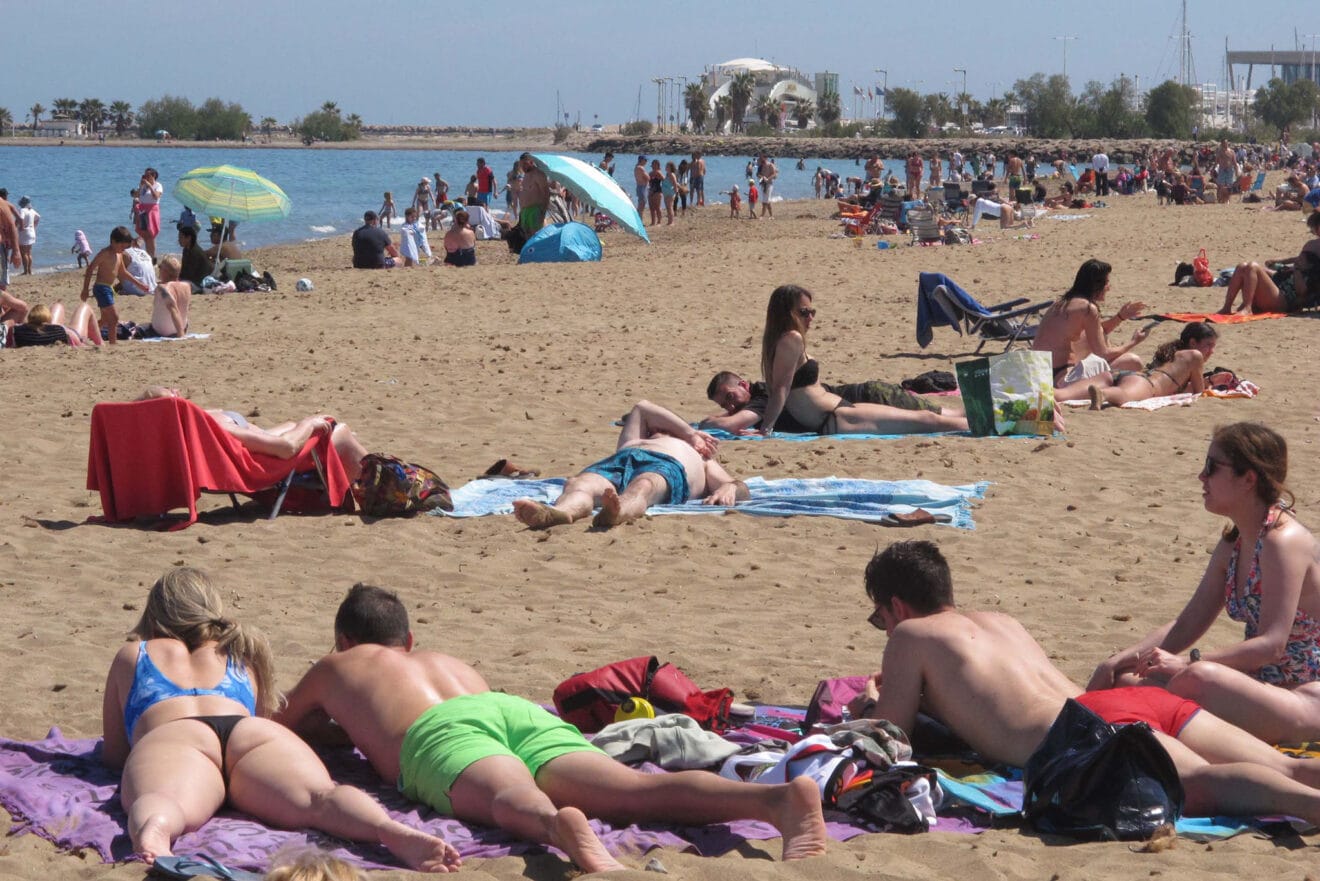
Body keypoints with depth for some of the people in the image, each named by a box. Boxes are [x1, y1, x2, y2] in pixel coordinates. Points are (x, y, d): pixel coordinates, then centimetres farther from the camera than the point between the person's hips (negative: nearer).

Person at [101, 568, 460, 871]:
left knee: (160, 808, -33)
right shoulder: (245, 651, 40)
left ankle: (154, 830, -71)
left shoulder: (132, 656, 36)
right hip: (251, 734, 1)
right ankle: (392, 830, -59)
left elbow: (113, 754, 40)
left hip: (169, 740, -1)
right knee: (318, 797, -26)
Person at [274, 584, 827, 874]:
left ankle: (563, 827, -73)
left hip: (440, 733, -3)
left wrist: (345, 723, 68)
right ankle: (779, 798, -47)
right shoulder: (446, 661, 46)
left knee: (514, 802, -36)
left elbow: (280, 724, 51)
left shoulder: (334, 668, 38)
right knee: (636, 790, -21)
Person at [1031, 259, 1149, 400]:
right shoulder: (1088, 308, -11)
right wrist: (1134, 343, 8)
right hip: (1062, 377, -9)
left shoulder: (1062, 303, 15)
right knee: (1133, 362, -10)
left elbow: (1096, 333, 29)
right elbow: (1103, 354, -6)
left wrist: (1120, 317, 21)